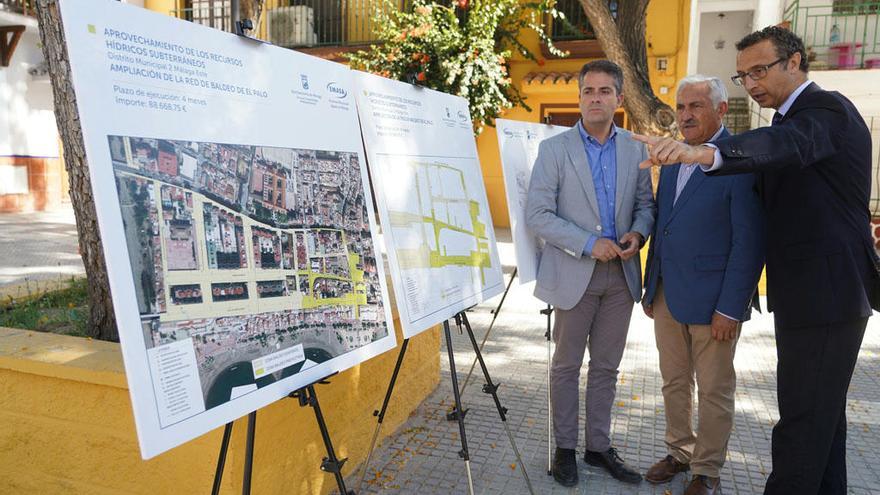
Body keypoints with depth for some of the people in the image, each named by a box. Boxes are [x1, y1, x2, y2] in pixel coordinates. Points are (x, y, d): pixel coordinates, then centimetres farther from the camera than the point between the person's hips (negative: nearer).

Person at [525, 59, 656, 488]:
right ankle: (565, 447, 25)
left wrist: (638, 232, -9)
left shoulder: (636, 150, 6)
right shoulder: (554, 149, -6)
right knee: (567, 366, 9)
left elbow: (646, 204, 13)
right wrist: (589, 244, -18)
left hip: (621, 275, 4)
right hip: (574, 274, -3)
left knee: (606, 367, 14)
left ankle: (599, 445, 29)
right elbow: (537, 215, -11)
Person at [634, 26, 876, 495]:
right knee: (821, 409, 21)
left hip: (825, 292, -10)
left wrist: (704, 152, -54)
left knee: (803, 417, -4)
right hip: (812, 292, 10)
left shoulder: (828, 111, -14)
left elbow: (788, 143, -37)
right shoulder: (792, 118, 16)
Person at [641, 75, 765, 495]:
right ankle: (680, 451, 36)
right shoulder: (672, 160, 11)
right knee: (674, 383, 18)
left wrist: (730, 308, -16)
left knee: (714, 391, 9)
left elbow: (749, 243, -15)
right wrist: (650, 287, 14)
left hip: (712, 301, -7)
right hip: (667, 297, 7)